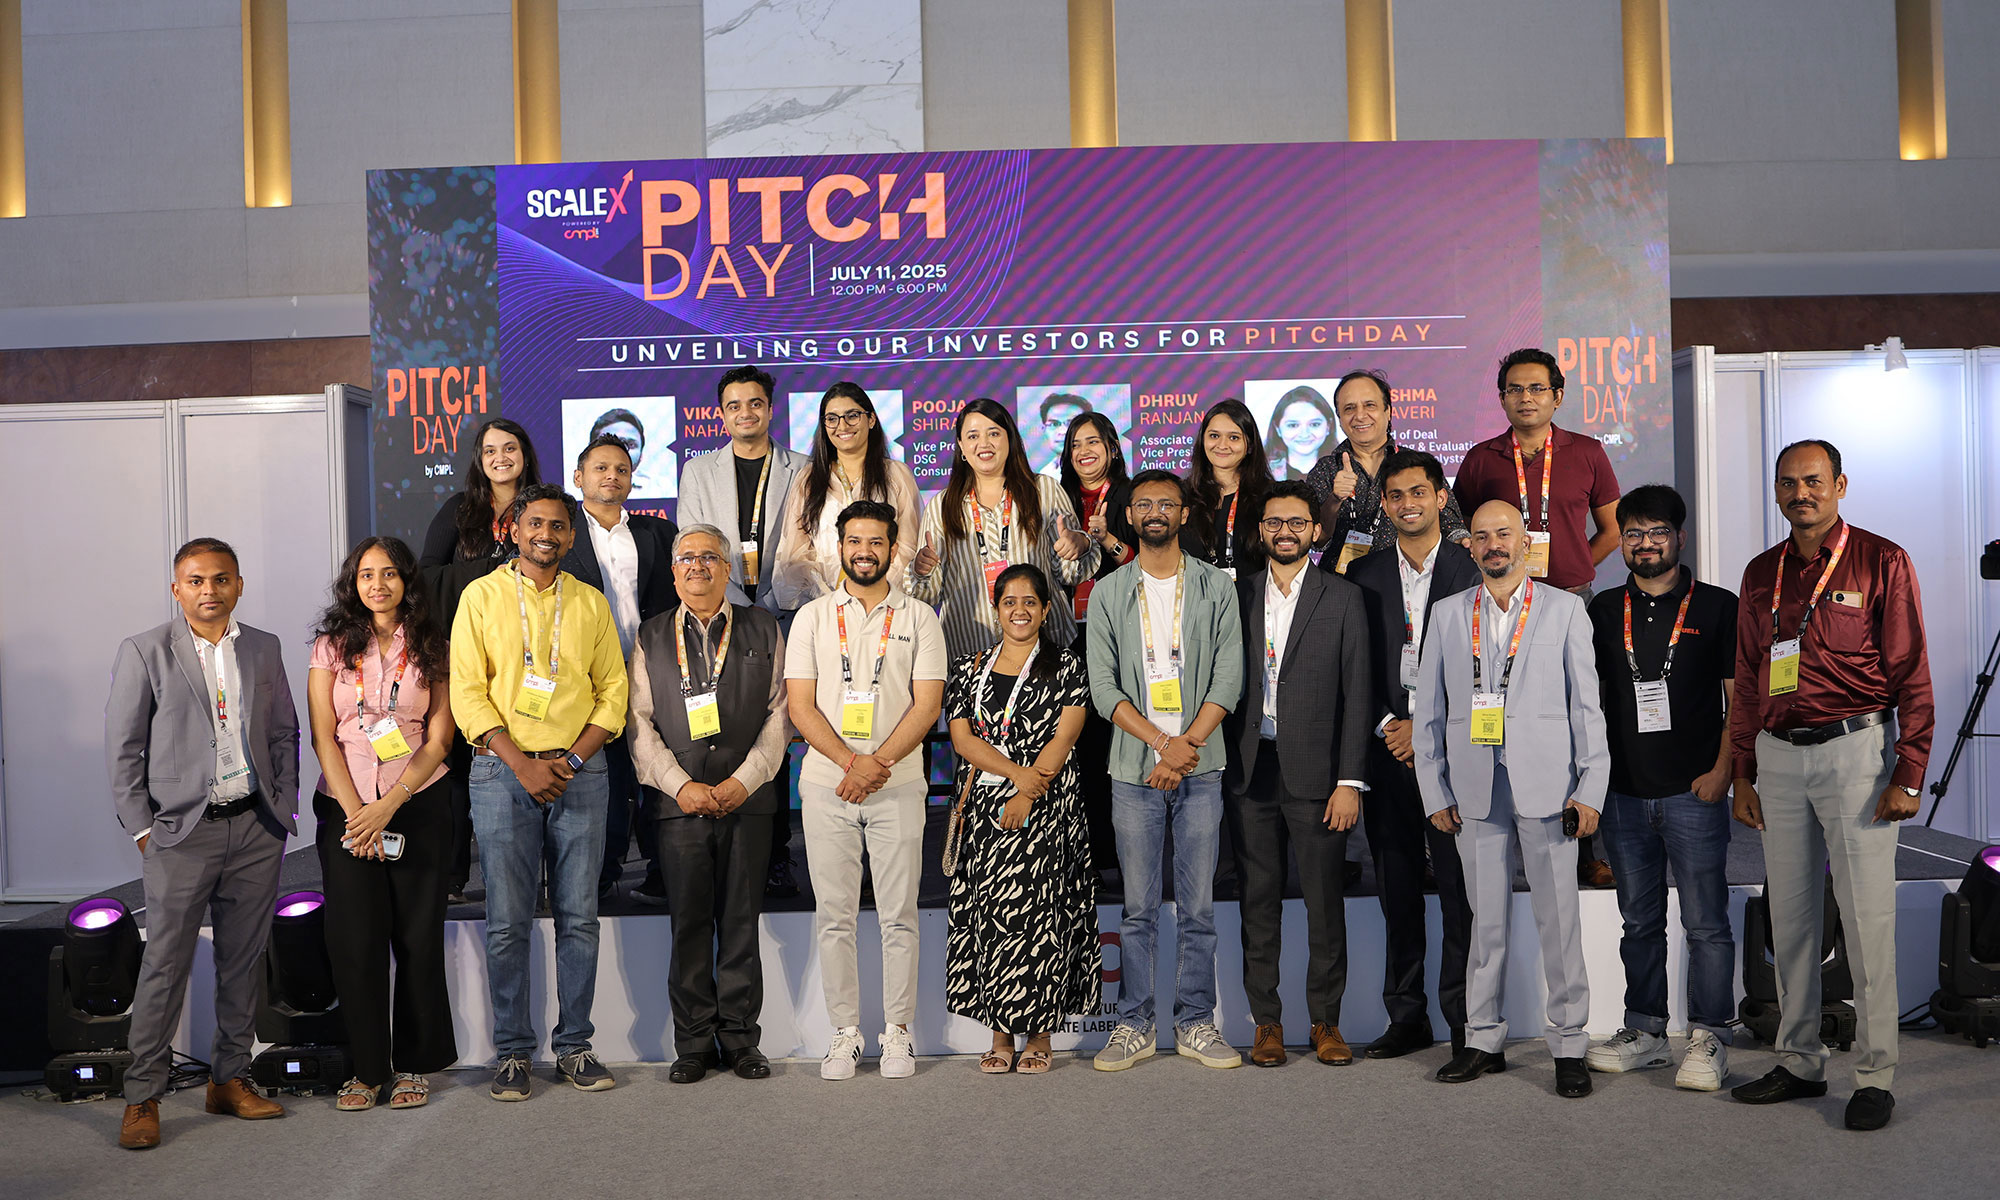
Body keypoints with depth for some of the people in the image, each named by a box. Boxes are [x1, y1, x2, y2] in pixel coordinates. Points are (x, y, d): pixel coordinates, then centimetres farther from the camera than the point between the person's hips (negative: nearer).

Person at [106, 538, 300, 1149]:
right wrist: (142, 827, -5)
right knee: (165, 964, -2)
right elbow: (122, 748, 0)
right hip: (181, 830, -3)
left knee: (244, 959, 9)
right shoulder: (144, 652, -1)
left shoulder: (264, 648, 10)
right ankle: (142, 1097, 10)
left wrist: (283, 808, 5)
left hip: (256, 827, 4)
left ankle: (230, 1079, 21)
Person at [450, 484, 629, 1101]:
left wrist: (572, 759, -6)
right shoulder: (482, 596, 5)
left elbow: (613, 691, 8)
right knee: (507, 922, 1)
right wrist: (521, 764, -11)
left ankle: (574, 1045, 14)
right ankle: (513, 1051, 12)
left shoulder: (591, 603, 11)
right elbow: (467, 692, -2)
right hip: (503, 772, -2)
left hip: (580, 770, 2)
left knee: (578, 917, 4)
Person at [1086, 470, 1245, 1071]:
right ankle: (1134, 1025, 14)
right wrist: (1162, 741, -12)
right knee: (1138, 907, 5)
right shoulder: (1108, 593, 7)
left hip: (1201, 767, 0)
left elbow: (1228, 677, 0)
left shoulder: (1216, 587, 7)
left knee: (1197, 906, 4)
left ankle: (1195, 1023, 15)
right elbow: (1103, 687, 0)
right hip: (1134, 769, 0)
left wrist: (1187, 743, -12)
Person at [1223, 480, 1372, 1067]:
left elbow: (1356, 695, 0)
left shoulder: (1343, 598, 3)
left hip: (1316, 773, -2)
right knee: (1259, 902, 7)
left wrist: (1350, 781, -7)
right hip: (1250, 773, 2)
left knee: (1326, 902, 4)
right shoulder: (1237, 595, 9)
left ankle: (1325, 1022, 18)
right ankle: (1267, 1021, 18)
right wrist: (1221, 765, 1)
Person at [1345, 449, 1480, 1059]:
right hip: (1387, 750, 3)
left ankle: (1466, 1020, 10)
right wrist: (1387, 726, -4)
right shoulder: (1364, 575, 10)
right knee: (1397, 890, 8)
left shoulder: (1473, 570, 2)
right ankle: (1407, 1018, 18)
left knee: (1460, 887, -1)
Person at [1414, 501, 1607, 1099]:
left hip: (1545, 786, -2)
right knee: (1486, 918, 8)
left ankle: (1568, 1046, 12)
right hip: (1474, 789, 2)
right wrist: (1434, 792, 6)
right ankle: (1484, 1040, 19)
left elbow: (1587, 705, 3)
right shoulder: (1448, 615, 11)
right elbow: (1428, 709, 11)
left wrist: (1591, 790, -4)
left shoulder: (1564, 609, 6)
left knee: (1559, 917, 1)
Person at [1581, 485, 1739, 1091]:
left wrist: (1721, 770, -9)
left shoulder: (1717, 606, 1)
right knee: (1640, 922, 12)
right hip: (1624, 792, 4)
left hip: (1694, 792, -3)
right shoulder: (1603, 612, 10)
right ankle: (1645, 1031, 22)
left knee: (1705, 922, 0)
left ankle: (1709, 1040, 9)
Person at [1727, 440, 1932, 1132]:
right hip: (1778, 757, 5)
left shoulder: (1881, 562, -1)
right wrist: (1743, 774, 12)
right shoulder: (1762, 574, 12)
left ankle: (1875, 1075, 9)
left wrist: (1908, 775, -10)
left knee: (1866, 918, -2)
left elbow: (1911, 674, -4)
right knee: (1788, 916, 9)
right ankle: (1799, 1062, 20)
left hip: (1854, 748, -5)